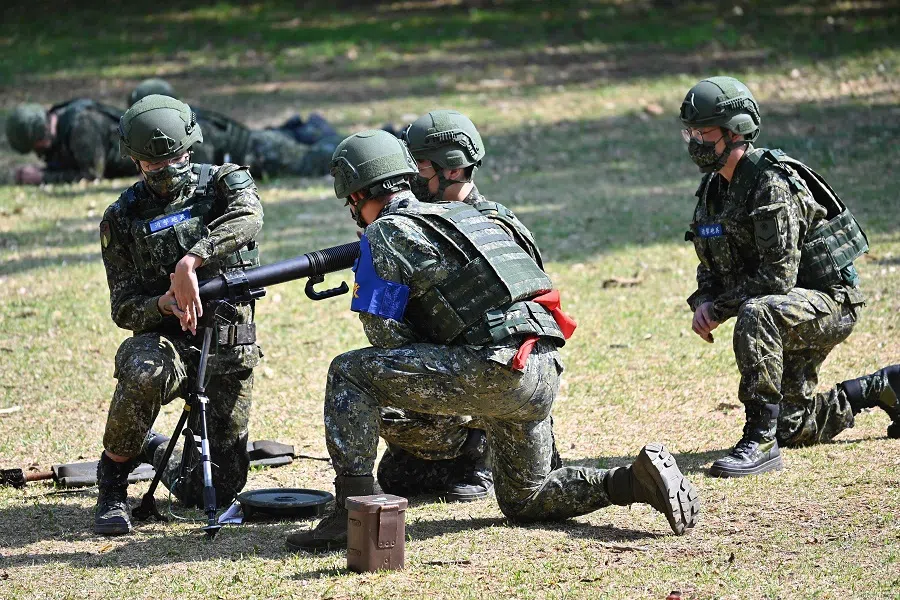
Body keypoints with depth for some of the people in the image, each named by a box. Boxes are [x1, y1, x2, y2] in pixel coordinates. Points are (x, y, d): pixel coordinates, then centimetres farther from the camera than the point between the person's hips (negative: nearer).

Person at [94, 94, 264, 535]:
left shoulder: (225, 182, 0)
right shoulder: (122, 218, 3)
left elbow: (247, 217, -26)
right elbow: (124, 309, 0)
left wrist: (189, 262, -42)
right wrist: (164, 304, -24)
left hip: (228, 349, 1)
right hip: (164, 338, -1)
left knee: (217, 490, -1)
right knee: (144, 373, -40)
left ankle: (158, 453, 35)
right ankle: (111, 487, -17)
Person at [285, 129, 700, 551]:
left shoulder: (386, 233, 2)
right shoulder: (462, 214, 27)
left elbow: (383, 333, -3)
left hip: (495, 371, -8)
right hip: (546, 373, 8)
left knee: (349, 374, -1)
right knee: (524, 503, 24)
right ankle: (638, 480, 6)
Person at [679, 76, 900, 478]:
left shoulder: (772, 185, -25)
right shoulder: (713, 189, 3)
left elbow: (778, 277, -30)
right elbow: (712, 265, 13)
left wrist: (719, 309, -23)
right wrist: (704, 302, -8)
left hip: (829, 301, -10)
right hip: (789, 313, 10)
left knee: (755, 315, -41)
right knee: (792, 427, 17)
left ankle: (760, 442, -36)